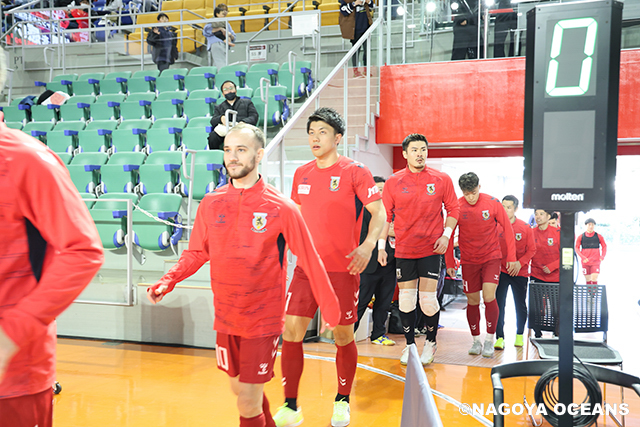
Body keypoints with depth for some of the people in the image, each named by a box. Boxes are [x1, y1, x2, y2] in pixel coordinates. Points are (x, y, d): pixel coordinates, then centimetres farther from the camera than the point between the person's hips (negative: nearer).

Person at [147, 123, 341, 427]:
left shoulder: (281, 208, -12)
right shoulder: (210, 204, -1)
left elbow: (310, 261, -8)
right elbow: (196, 253, 9)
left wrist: (330, 309, -6)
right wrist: (167, 282, -6)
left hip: (263, 320, -4)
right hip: (225, 318, 5)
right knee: (239, 389, 20)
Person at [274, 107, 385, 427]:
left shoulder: (355, 172, -7)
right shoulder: (302, 174, 9)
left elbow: (379, 212, -9)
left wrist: (368, 245, -23)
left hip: (342, 269, -4)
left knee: (343, 337, 6)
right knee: (290, 332, -2)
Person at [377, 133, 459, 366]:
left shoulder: (442, 179, -1)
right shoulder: (393, 182, 1)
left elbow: (453, 209, 8)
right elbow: (385, 215, 5)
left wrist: (446, 234, -6)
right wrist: (381, 246, 1)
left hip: (431, 249, -1)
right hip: (403, 249, 1)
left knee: (428, 300, -3)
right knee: (405, 300, 4)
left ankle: (431, 341, 22)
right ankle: (410, 344, 23)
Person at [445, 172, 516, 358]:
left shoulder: (493, 203, -9)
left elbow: (507, 228, 0)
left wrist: (511, 257, -1)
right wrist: (449, 262, 1)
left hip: (491, 257, -1)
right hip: (468, 260, 1)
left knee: (489, 296, -13)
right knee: (473, 301, 5)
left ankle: (489, 340, 3)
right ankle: (476, 340, 22)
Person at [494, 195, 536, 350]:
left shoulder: (525, 227, -1)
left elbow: (531, 250, 0)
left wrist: (520, 263, -14)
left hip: (520, 272, 1)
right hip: (501, 271, -1)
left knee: (520, 305, 11)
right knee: (499, 304, -8)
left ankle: (519, 335, 29)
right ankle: (500, 337, -2)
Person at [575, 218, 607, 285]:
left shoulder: (599, 236, 1)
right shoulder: (581, 237, 1)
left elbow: (604, 247, 9)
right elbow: (577, 248, 3)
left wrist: (602, 256, -7)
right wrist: (583, 257, -11)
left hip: (595, 262, -1)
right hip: (585, 262, 1)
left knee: (594, 279, -10)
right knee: (588, 280, 6)